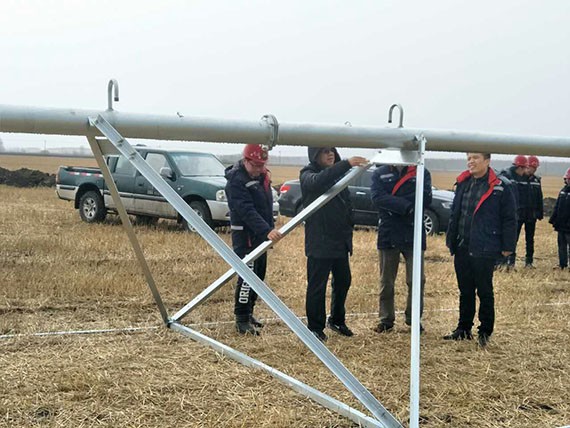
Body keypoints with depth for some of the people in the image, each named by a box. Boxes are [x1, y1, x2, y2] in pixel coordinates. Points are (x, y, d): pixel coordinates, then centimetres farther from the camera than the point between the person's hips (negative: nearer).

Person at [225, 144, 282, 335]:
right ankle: (242, 320, -7)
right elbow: (247, 211, -28)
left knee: (258, 275, 14)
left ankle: (248, 313, 26)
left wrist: (270, 228, 17)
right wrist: (267, 231, -37)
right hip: (245, 235, -9)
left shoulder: (261, 176, 10)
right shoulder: (236, 181, -19)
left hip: (261, 234, 9)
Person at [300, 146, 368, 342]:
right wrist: (346, 164, -44)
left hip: (340, 241, 7)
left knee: (343, 281, 14)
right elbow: (318, 181, -33)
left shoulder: (339, 173, 13)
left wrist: (348, 234, 15)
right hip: (319, 243, -7)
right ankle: (315, 327, 10)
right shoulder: (308, 174, -8)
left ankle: (337, 320, 30)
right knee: (317, 286, -1)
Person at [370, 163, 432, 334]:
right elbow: (377, 197, -12)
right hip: (388, 235, 1)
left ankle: (413, 318, 16)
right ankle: (386, 319, 21)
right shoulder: (380, 174, 5)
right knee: (386, 282, 10)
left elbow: (426, 198, -14)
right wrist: (405, 206, -20)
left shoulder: (422, 173, 2)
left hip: (413, 235, -1)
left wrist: (392, 203, -14)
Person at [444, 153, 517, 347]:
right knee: (465, 291, 15)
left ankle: (485, 332, 15)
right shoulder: (463, 184, 10)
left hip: (484, 250, -6)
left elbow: (509, 219, -7)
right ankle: (464, 329, 25)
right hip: (462, 249, 6)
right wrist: (451, 241, 14)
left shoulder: (501, 187, -9)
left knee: (485, 292, 4)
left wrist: (507, 246, -9)